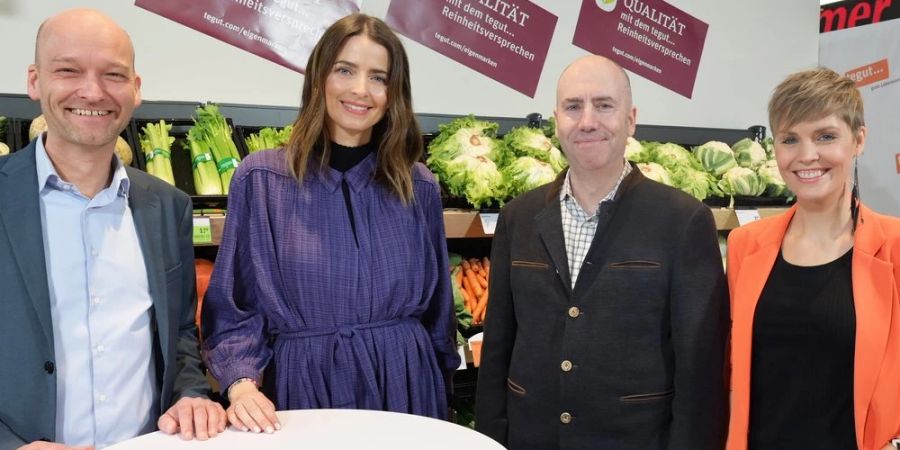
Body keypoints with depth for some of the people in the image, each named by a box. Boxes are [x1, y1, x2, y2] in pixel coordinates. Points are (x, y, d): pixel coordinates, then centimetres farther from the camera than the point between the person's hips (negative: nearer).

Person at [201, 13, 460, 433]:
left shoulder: (419, 187, 0)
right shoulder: (260, 178, -6)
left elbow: (436, 307, 8)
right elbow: (233, 306, -3)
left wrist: (438, 390, 13)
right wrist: (242, 385, -16)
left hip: (404, 384, 2)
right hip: (304, 385, -1)